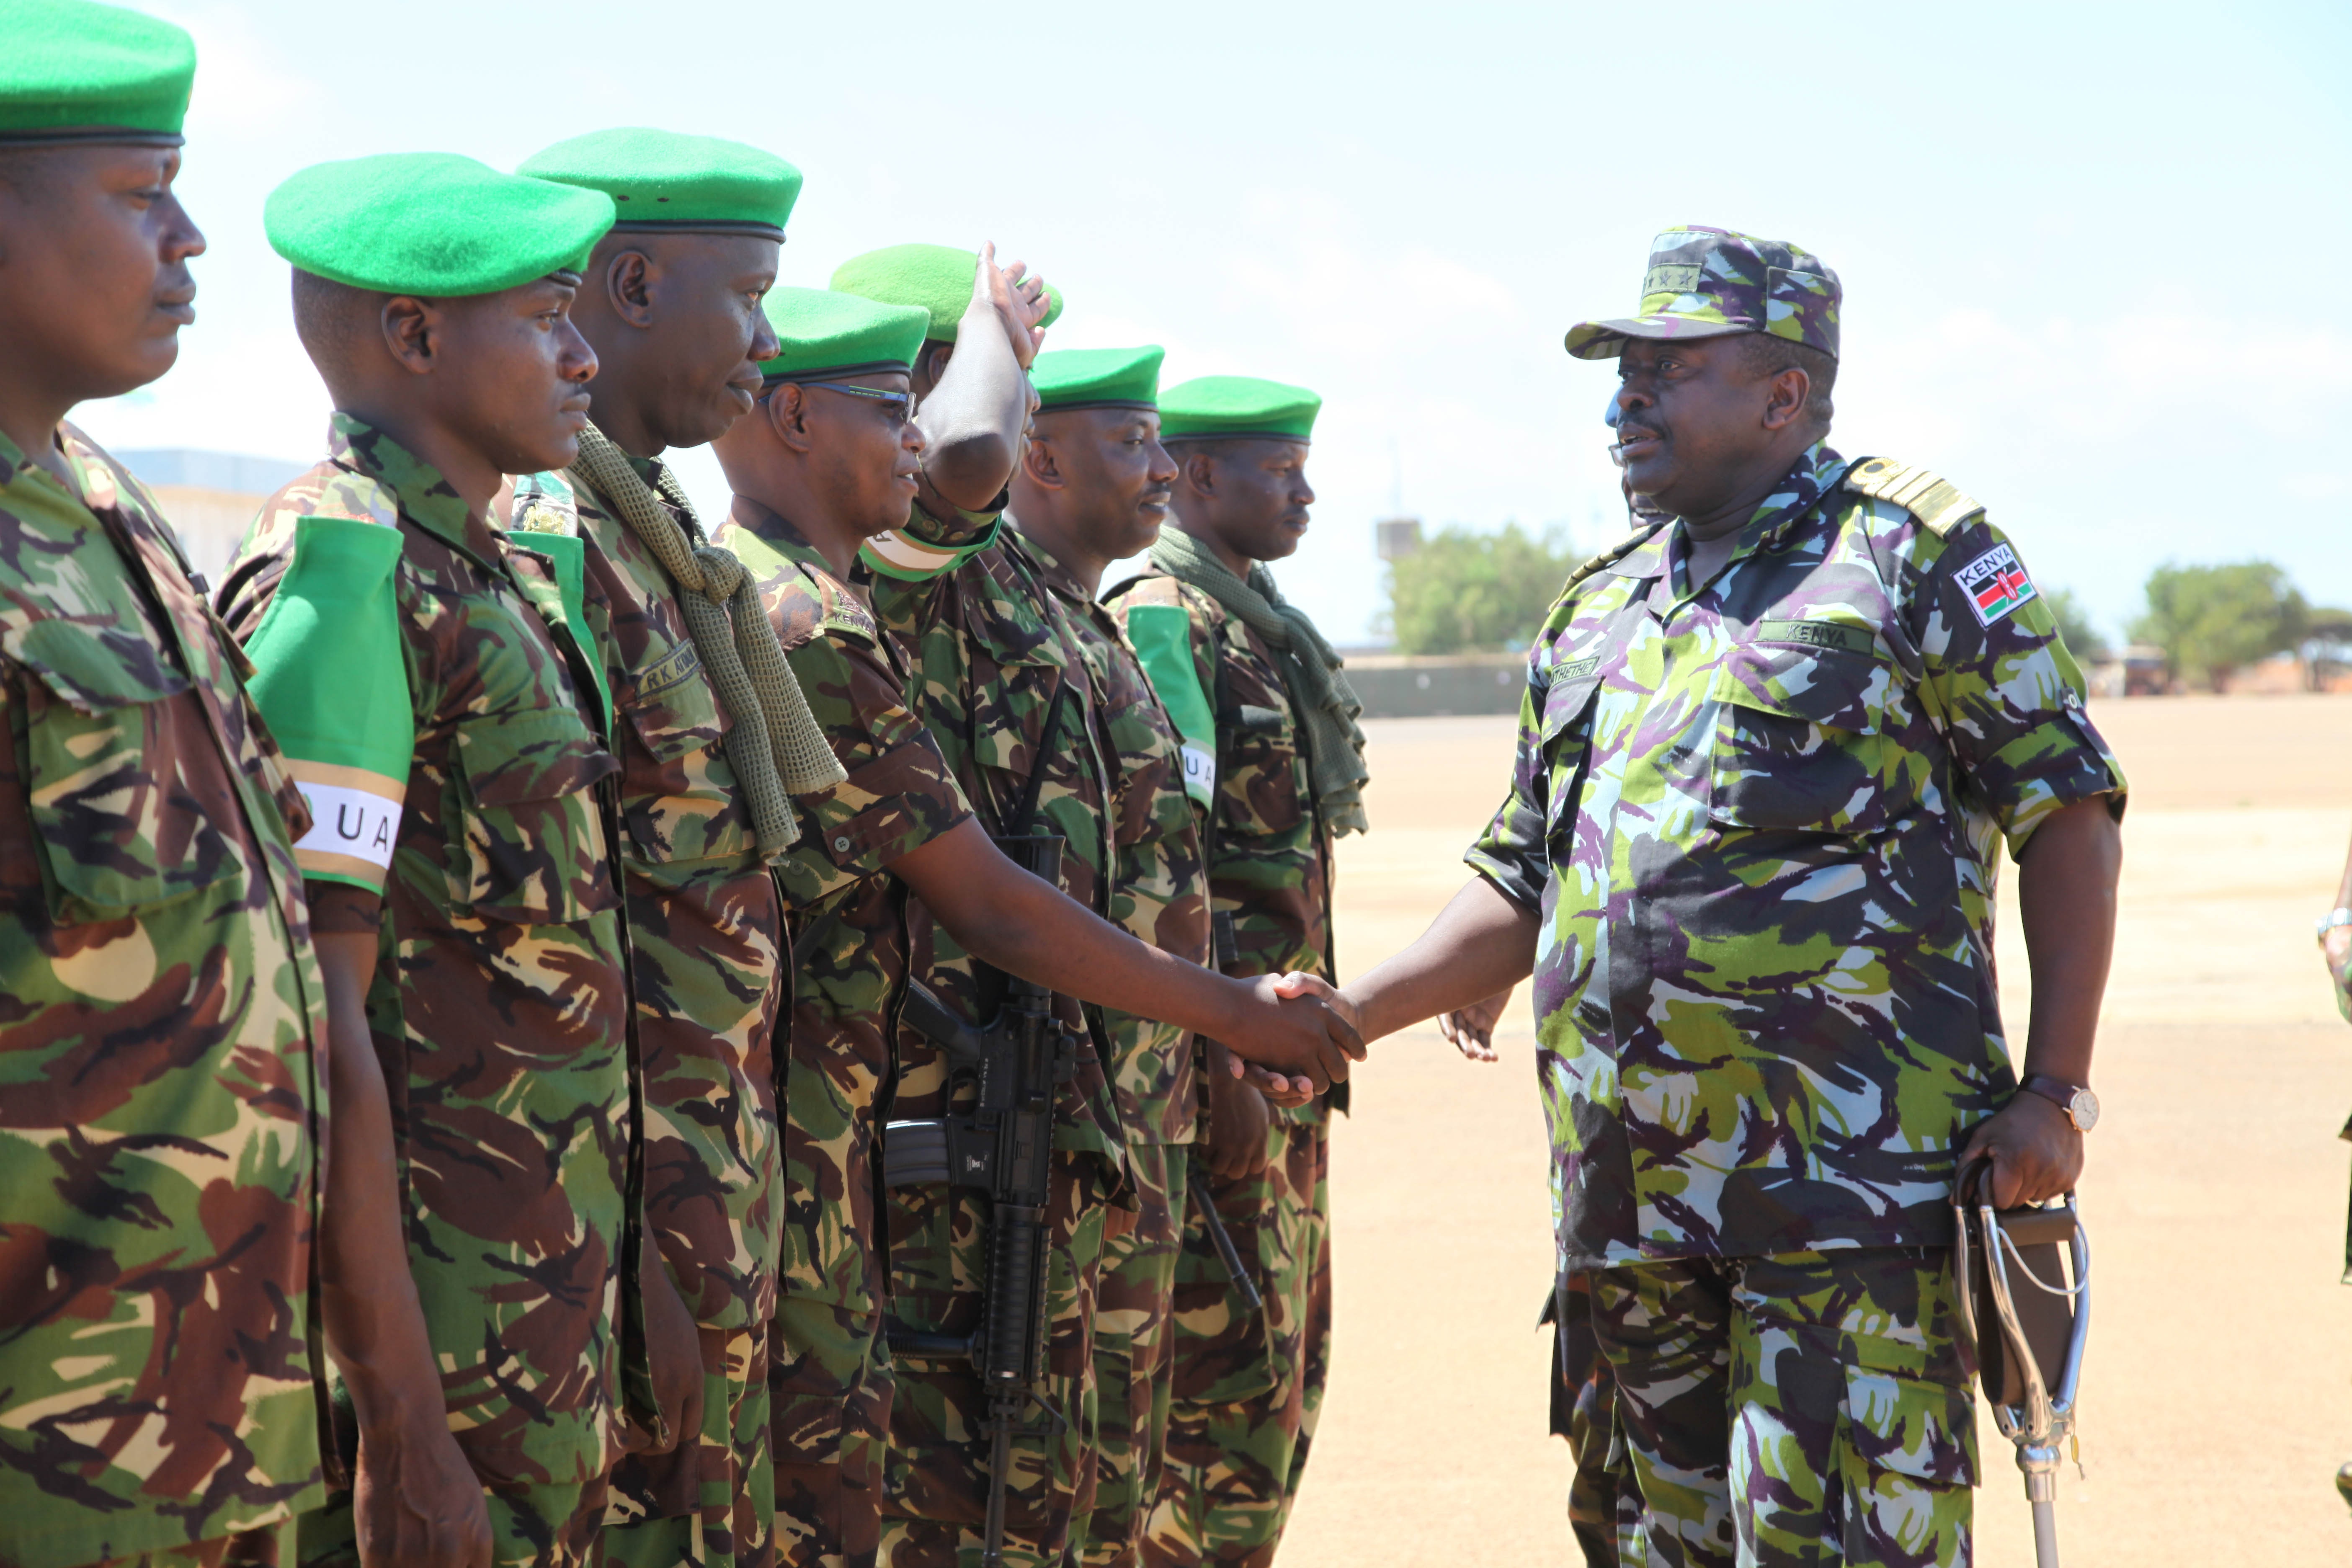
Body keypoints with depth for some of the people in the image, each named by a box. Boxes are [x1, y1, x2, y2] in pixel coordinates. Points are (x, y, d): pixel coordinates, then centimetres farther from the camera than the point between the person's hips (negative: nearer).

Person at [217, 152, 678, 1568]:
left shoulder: (507, 578, 14)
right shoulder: (344, 578, -14)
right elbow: (313, 1000, -19)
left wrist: (638, 1284, 17)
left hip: (558, 1269, 9)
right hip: (441, 1284, -9)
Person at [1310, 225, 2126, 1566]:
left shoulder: (1912, 553, -1)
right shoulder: (1597, 612, 19)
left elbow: (2067, 811, -3)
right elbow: (1523, 889, 22)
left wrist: (2054, 1089, -10)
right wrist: (1341, 1016, 11)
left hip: (1851, 1169, -7)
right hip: (1627, 1189, 7)